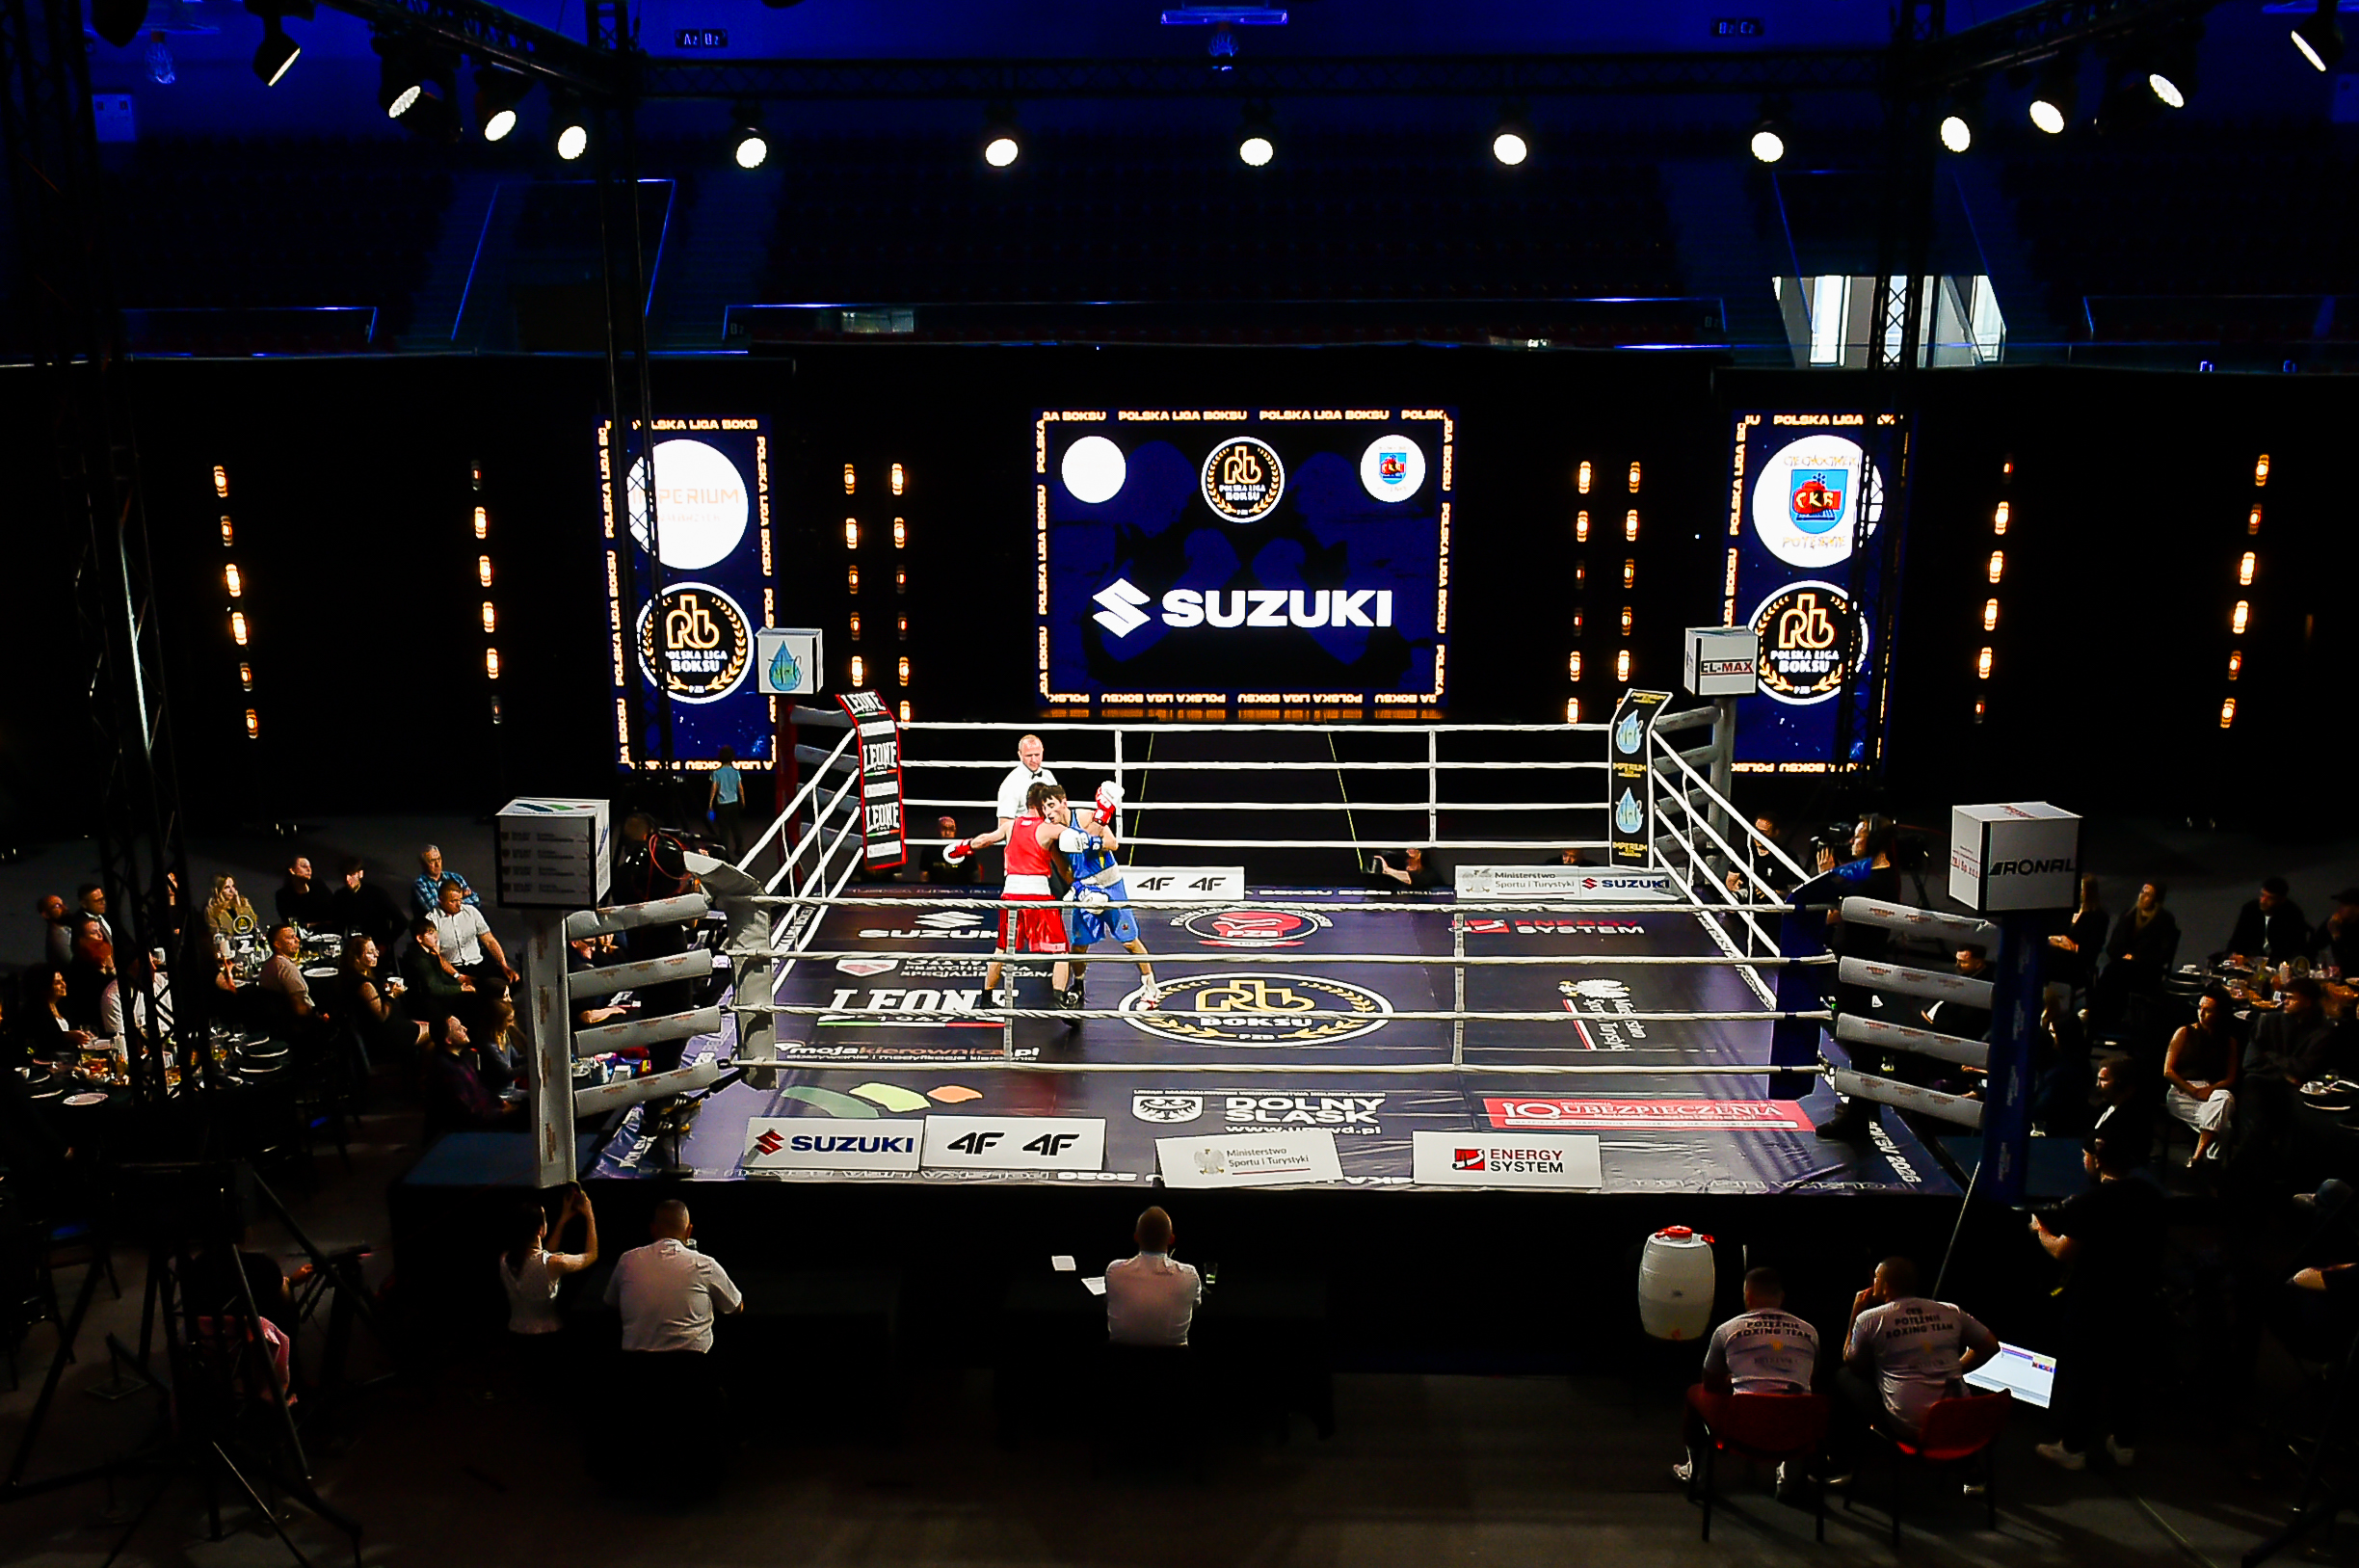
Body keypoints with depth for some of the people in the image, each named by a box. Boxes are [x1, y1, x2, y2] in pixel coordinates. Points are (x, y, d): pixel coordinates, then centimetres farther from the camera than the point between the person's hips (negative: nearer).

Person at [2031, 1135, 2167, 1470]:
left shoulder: (2089, 1203, -22)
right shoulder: (2151, 1197, -2)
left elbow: (2063, 1253, -18)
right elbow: (2153, 1246, 11)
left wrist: (2041, 1232, -1)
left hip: (2093, 1306, -5)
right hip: (2138, 1303, 6)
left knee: (2080, 1373, 8)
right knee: (2128, 1373, 18)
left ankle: (2073, 1447, 17)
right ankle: (2125, 1443, 31)